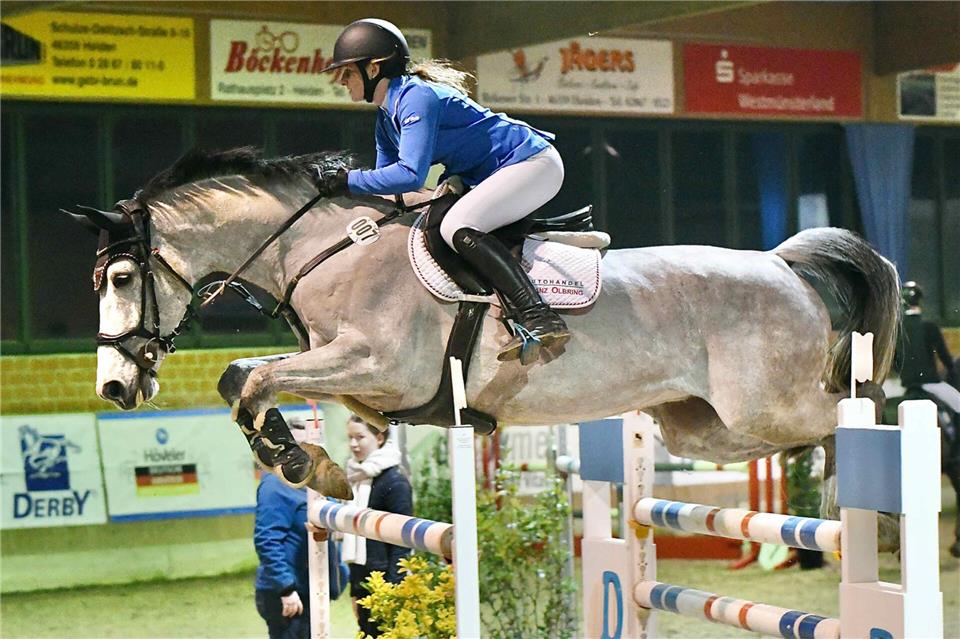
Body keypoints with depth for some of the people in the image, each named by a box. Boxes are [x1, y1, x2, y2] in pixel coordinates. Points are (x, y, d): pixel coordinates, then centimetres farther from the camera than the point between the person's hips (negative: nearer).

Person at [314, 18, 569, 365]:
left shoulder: (416, 97, -21)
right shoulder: (386, 116, 11)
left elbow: (411, 175, -30)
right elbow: (387, 177, 16)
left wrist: (347, 181, -24)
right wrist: (337, 192, 3)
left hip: (534, 163, -11)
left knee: (457, 228, -27)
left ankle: (542, 320, -34)